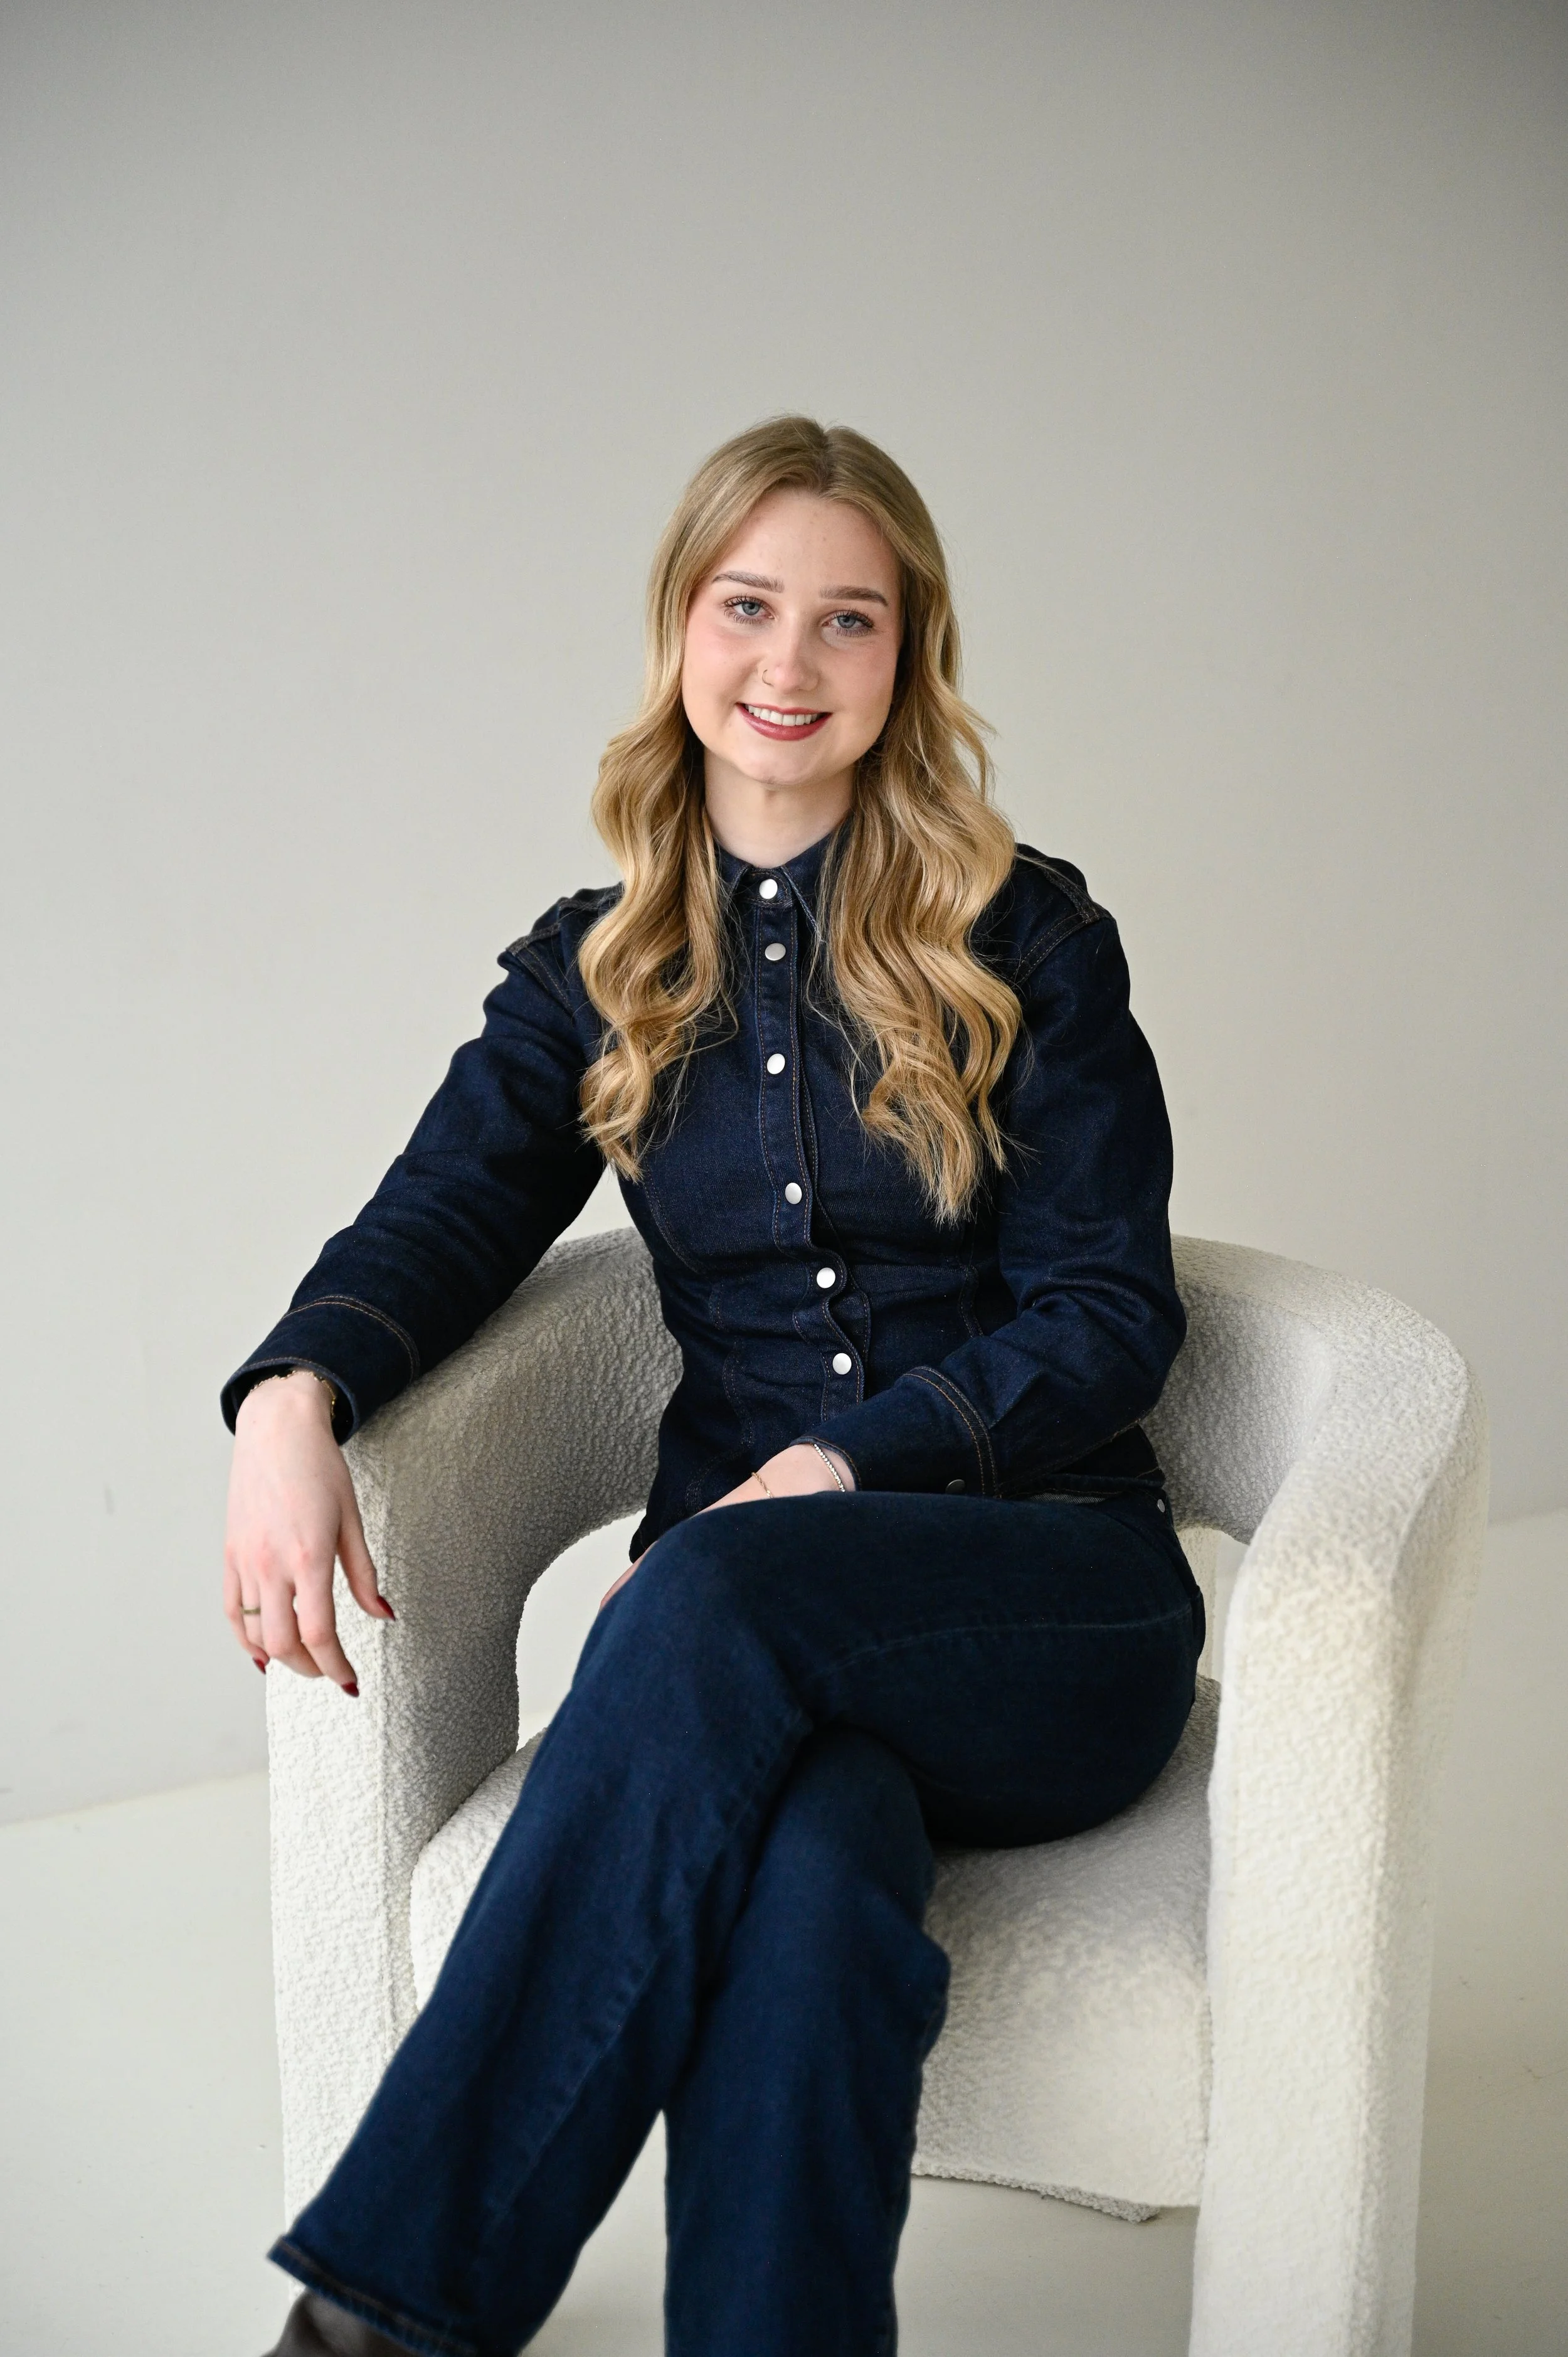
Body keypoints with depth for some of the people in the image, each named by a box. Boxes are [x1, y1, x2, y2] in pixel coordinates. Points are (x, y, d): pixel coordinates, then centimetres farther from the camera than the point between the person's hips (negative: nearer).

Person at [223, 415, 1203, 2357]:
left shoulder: (1023, 937, 4)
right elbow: (445, 1213, 2)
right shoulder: (596, 972, 13)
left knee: (716, 1611, -35)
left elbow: (1110, 1310, -1)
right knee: (811, 1892, -35)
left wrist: (831, 1469, -15)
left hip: (1043, 1584, -1)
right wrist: (294, 1396, -21)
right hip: (740, 1587, 2)